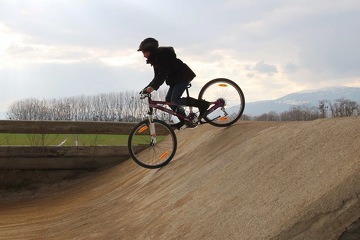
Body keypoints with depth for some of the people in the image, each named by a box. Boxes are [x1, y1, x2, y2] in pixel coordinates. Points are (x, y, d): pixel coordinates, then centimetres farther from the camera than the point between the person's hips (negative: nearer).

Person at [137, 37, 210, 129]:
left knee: (174, 100, -19)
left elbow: (163, 73, -28)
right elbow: (158, 76, 14)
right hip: (175, 78, 10)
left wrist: (153, 87, -34)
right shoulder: (155, 59, 12)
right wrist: (148, 88, 4)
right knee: (168, 100, 4)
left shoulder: (162, 55, -19)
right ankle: (184, 120, 11)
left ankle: (202, 104, -13)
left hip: (183, 76, -10)